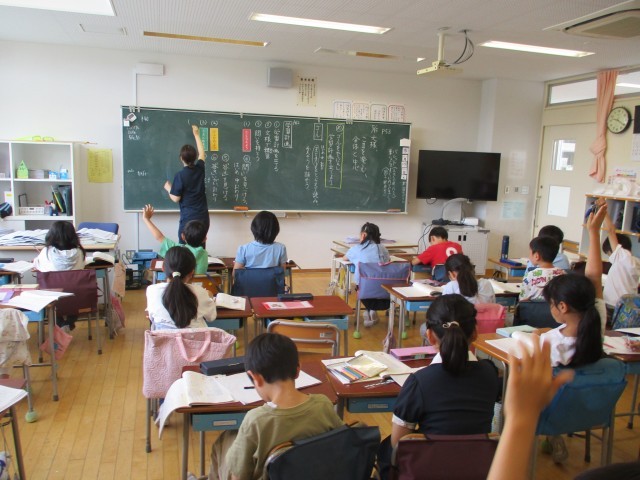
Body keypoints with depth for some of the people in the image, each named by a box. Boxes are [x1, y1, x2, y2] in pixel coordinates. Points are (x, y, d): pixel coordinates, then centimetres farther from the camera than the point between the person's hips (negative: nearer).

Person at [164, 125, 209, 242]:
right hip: (203, 218, 5)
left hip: (188, 219, -5)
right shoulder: (200, 169, 2)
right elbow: (201, 153, 23)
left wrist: (168, 188, 11)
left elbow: (176, 199, -9)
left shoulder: (180, 175, -13)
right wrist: (196, 134, 34)